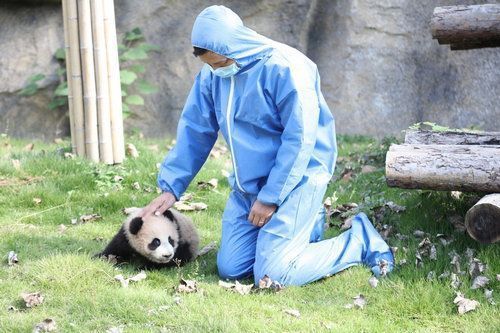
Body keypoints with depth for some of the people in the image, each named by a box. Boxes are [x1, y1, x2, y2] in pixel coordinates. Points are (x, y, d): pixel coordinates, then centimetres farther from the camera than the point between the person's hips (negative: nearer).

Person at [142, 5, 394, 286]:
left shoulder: (285, 68, -22)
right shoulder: (212, 74, 0)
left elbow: (300, 140, -22)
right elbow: (194, 132, 7)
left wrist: (270, 198, -19)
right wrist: (171, 188, 2)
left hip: (297, 177, -7)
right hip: (248, 184, 8)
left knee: (272, 276, -15)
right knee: (230, 270, 3)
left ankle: (360, 239, 5)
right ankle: (306, 226, 23)